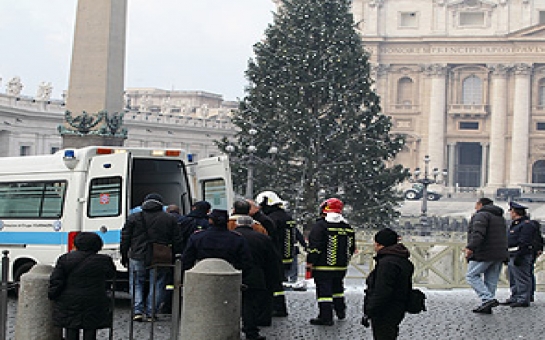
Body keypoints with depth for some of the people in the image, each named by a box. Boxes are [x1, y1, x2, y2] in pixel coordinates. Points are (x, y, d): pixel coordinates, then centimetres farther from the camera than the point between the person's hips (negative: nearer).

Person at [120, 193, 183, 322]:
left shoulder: (133, 218, 4)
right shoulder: (170, 219, 4)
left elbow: (125, 239, 6)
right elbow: (177, 241, 4)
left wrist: (124, 257, 13)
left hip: (138, 257, 0)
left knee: (136, 284, 11)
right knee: (157, 285, 8)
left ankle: (138, 311, -1)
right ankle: (150, 313, 5)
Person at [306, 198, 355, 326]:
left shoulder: (320, 225, -12)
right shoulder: (347, 227, 9)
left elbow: (314, 246, -17)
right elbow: (352, 247, 16)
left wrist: (310, 262, -10)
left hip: (323, 267, -7)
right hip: (341, 267, 7)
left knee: (324, 291, -3)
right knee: (337, 287, 24)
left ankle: (326, 317, -6)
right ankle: (340, 311, 34)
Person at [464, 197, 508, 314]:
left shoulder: (481, 215, -8)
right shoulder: (500, 217, 21)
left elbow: (478, 233, -23)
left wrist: (471, 247, -31)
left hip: (484, 254, -9)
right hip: (500, 254, 9)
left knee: (472, 276, -3)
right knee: (491, 280, 10)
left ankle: (488, 299, -17)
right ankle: (486, 307, 9)